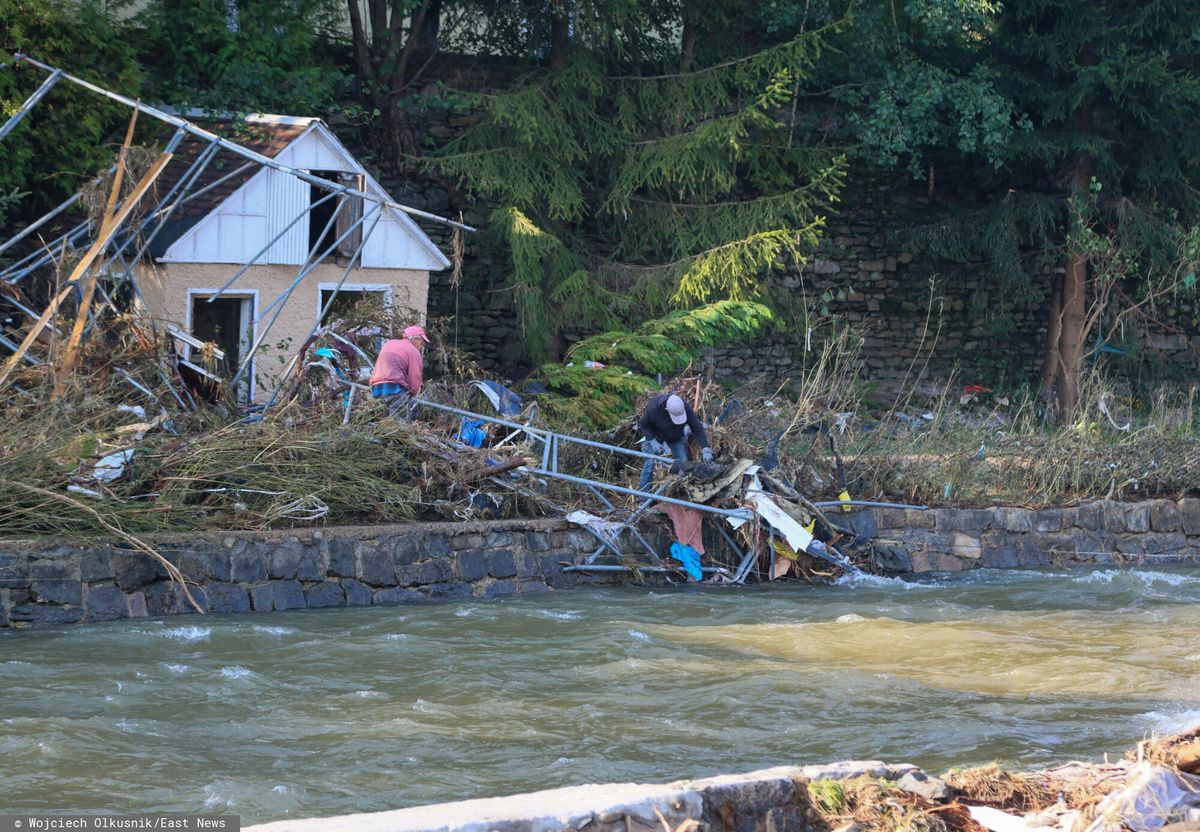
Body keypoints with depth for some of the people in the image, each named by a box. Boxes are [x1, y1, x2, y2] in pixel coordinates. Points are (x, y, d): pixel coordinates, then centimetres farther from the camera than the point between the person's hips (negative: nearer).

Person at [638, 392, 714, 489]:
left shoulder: (686, 408, -33)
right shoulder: (653, 408, -38)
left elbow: (698, 429, -27)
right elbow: (643, 424, -20)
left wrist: (706, 449, -36)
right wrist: (652, 441, -31)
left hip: (676, 437, 2)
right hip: (655, 435, -2)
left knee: (683, 462, -3)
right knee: (650, 462, -8)